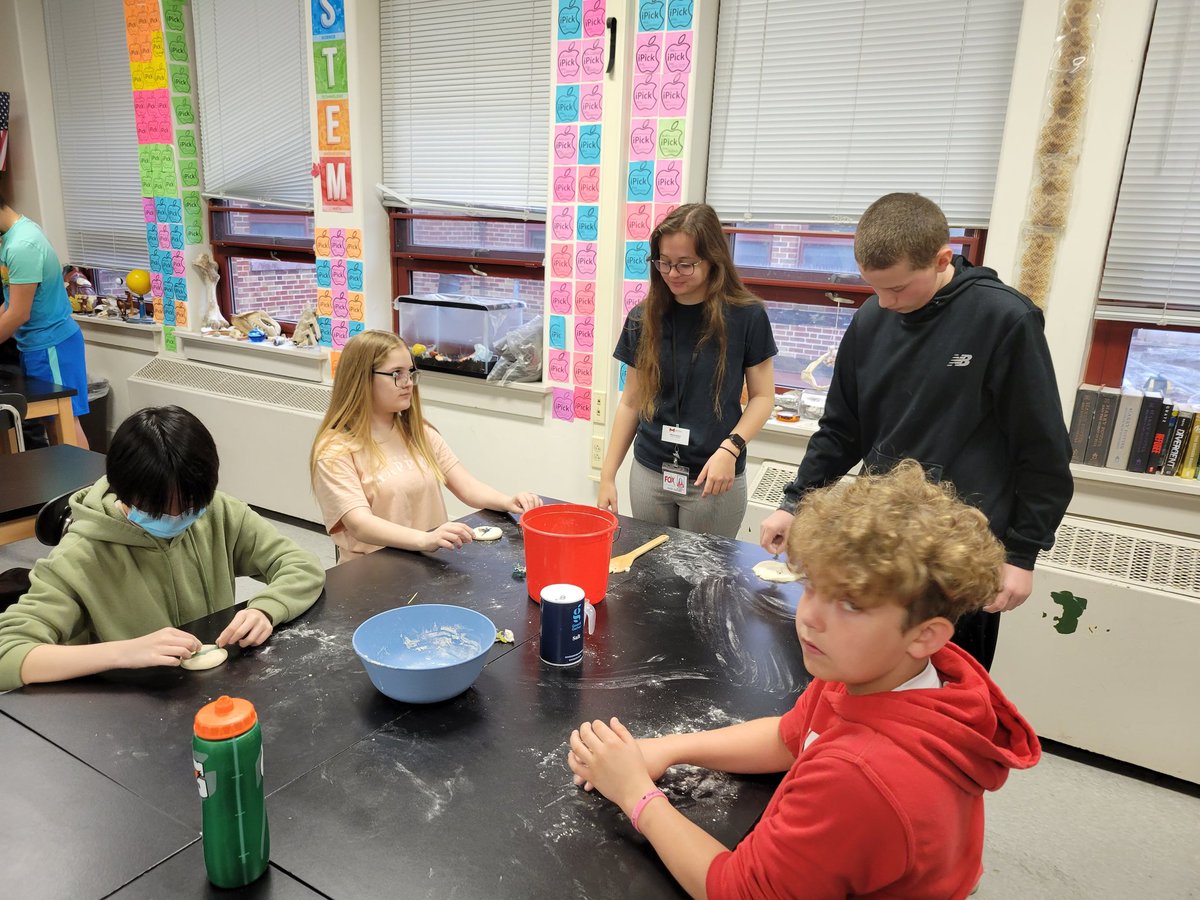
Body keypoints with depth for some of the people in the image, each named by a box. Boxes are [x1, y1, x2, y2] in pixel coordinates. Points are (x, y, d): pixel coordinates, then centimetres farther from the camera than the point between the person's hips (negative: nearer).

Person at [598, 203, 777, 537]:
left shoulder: (746, 316, -7)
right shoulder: (644, 318, 1)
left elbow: (762, 396, -2)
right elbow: (630, 402, 6)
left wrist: (730, 448, -18)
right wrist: (608, 475, 4)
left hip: (714, 478, -2)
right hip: (649, 474, 3)